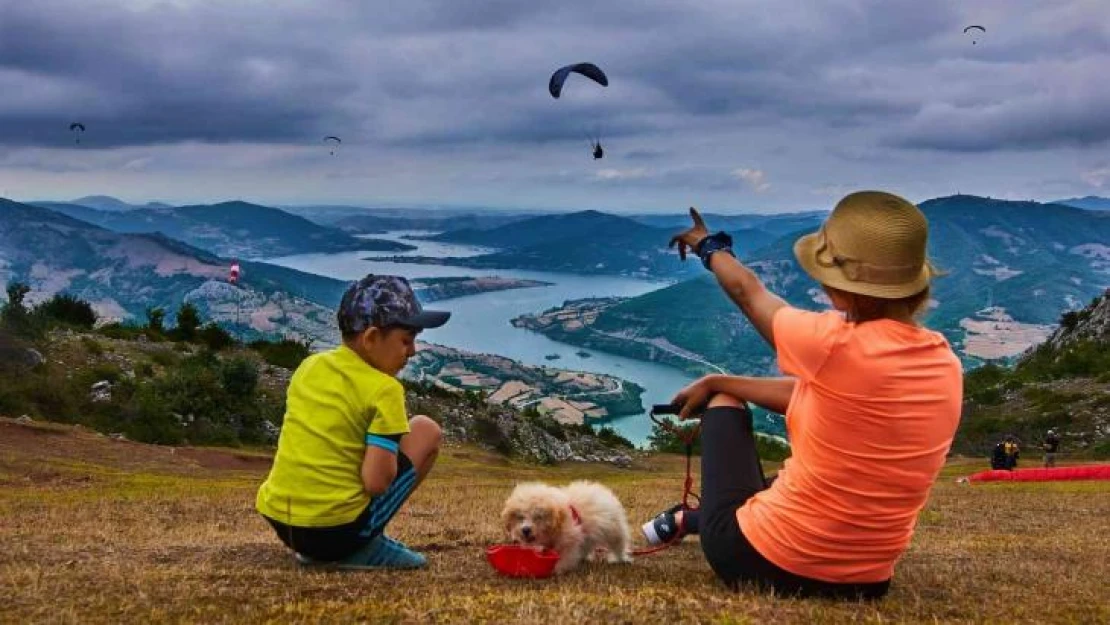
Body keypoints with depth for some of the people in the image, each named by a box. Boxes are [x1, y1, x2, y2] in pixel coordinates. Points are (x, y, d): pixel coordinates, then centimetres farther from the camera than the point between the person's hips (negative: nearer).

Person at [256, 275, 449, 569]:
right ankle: (366, 546, 6)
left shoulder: (308, 366, 9)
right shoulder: (383, 389, -10)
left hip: (279, 520, 7)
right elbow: (376, 482, -16)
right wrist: (389, 453, 5)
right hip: (338, 529, -7)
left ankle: (316, 550, 18)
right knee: (426, 430, 8)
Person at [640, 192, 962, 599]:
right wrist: (717, 379, 17)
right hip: (865, 581, 6)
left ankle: (690, 521, 38)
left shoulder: (836, 345, -23)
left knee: (724, 403, 21)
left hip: (760, 562, -6)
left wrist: (707, 245, 20)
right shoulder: (946, 364, -4)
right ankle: (692, 519, 46)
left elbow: (746, 290, -1)